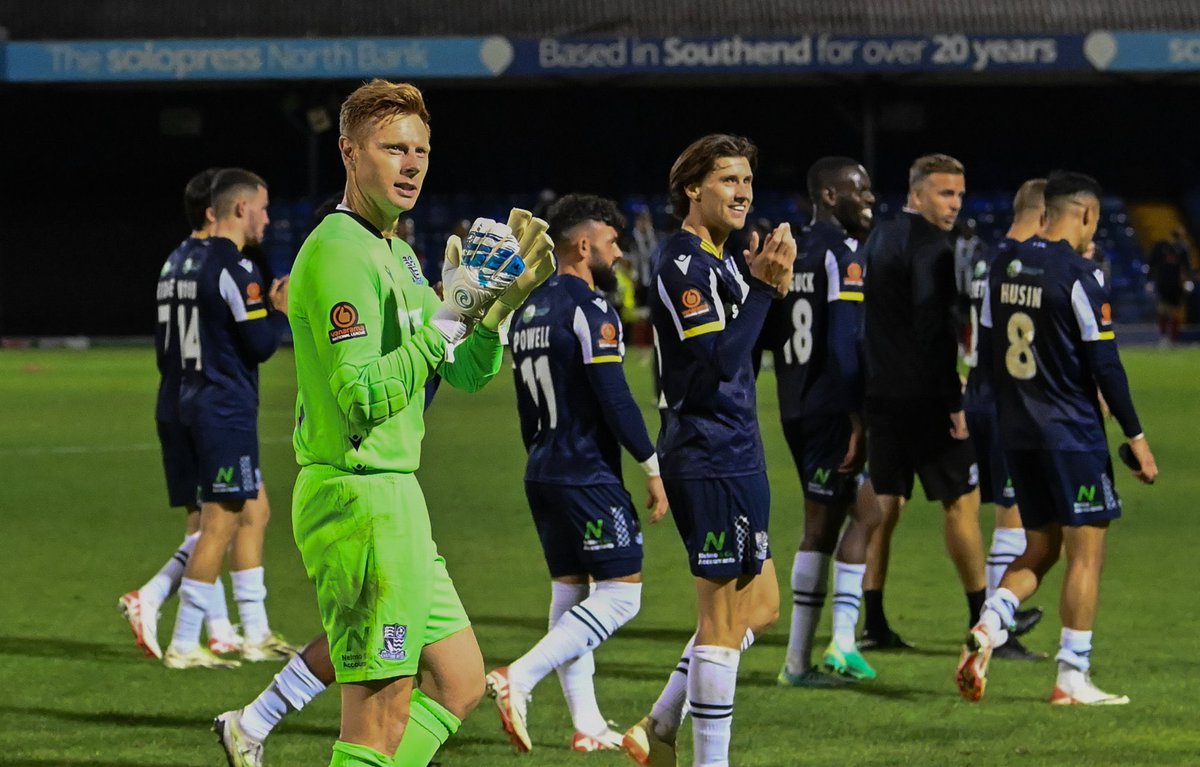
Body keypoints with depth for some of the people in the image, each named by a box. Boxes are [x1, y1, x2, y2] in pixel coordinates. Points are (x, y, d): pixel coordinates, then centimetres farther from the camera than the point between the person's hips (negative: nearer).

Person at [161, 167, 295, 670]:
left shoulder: (194, 266, 13)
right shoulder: (233, 270, -16)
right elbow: (260, 345, -18)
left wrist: (266, 309, 15)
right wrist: (281, 312, -1)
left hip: (200, 402, 10)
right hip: (227, 412, -10)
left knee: (255, 512, 17)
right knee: (221, 524, -6)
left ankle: (256, 634, 21)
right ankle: (183, 645, -5)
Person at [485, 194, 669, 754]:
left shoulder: (529, 312, 13)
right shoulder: (588, 310, -14)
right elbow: (614, 398, -19)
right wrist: (654, 465, -12)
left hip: (543, 475, 9)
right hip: (589, 475, -9)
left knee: (570, 592, 12)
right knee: (620, 594, -6)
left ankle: (586, 725, 13)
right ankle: (519, 679, -18)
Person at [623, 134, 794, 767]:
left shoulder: (720, 260, 17)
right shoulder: (682, 262, -14)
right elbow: (717, 358, -25)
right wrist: (764, 285, -23)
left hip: (734, 453, 11)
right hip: (712, 459, -11)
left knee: (760, 606, 17)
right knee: (724, 619, -5)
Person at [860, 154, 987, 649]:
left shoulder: (875, 242, 15)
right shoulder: (930, 245, -12)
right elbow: (935, 326, -20)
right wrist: (955, 400, -19)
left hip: (881, 397, 8)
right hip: (926, 398, -8)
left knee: (882, 506, 8)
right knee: (961, 501, 0)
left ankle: (873, 623, 5)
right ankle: (982, 618, 3)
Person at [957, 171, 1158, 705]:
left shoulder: (1005, 266, 7)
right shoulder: (1079, 275, -14)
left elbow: (991, 351, 13)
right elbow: (1105, 365, -14)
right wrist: (1135, 437, -7)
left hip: (1017, 434, 7)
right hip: (1072, 433, -7)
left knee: (1040, 549, 16)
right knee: (1086, 553, 1)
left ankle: (988, 628, -7)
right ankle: (1072, 678, 0)